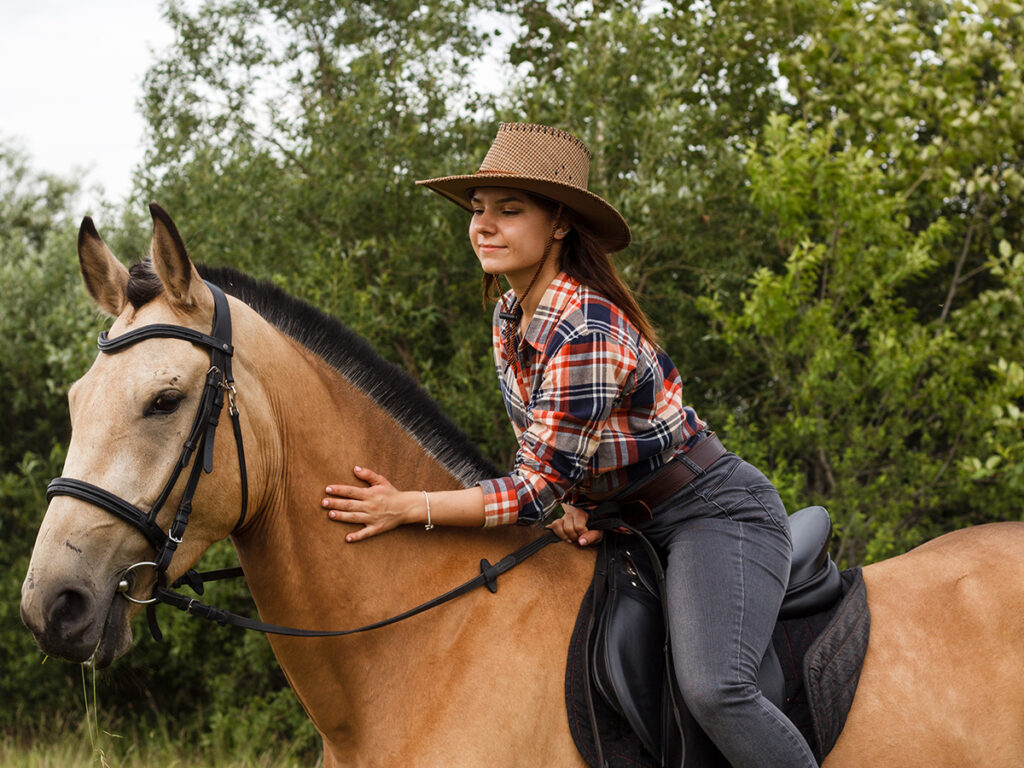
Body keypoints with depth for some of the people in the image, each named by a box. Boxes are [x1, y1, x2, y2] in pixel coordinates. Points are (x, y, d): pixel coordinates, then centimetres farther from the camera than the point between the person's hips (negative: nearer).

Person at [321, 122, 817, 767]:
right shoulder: (512, 318, 3)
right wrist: (572, 503, -5)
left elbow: (538, 489, -24)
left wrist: (408, 507, -22)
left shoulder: (587, 334, -26)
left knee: (712, 688, -29)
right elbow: (544, 449, 16)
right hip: (631, 520, 10)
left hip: (715, 512, -10)